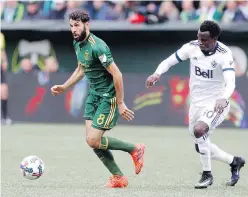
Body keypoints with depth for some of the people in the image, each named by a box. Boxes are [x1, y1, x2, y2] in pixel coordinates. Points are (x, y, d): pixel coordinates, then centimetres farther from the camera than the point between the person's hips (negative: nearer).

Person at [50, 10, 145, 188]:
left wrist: (120, 103, -20)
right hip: (94, 94, 9)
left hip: (109, 96, -9)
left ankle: (135, 149, 6)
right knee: (91, 140, 2)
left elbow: (117, 75, -23)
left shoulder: (97, 47, -24)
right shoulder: (77, 44, 5)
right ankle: (118, 177, 13)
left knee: (93, 140, -13)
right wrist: (64, 87, 16)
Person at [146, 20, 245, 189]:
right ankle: (234, 162, 35)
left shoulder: (224, 54, -21)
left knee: (199, 130, -31)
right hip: (196, 103, 6)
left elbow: (230, 82, -33)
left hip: (216, 103, -6)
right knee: (201, 147, 11)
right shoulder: (192, 48, -7)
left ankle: (207, 174, -14)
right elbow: (169, 61, 1)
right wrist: (157, 73, -20)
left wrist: (223, 99, -53)